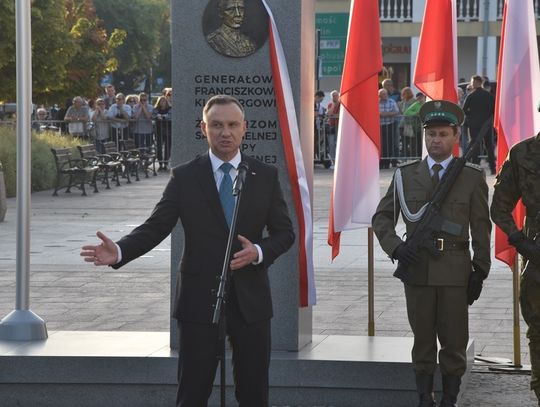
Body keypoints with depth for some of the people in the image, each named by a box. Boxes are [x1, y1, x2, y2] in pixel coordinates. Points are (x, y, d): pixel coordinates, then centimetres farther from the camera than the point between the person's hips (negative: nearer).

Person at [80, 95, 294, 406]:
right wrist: (119, 251, -22)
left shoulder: (266, 176, 5)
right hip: (200, 299, -1)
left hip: (250, 299, 1)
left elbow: (285, 232, 6)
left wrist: (259, 252, -15)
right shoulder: (185, 177, 1)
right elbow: (155, 227, -4)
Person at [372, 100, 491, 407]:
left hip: (455, 272, -1)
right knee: (423, 340, 7)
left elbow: (481, 229, 3)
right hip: (417, 269, 1)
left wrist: (480, 273, -2)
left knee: (454, 342, 1)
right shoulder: (406, 175, 6)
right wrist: (395, 247, -9)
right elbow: (382, 217, 9)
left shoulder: (473, 177, 2)